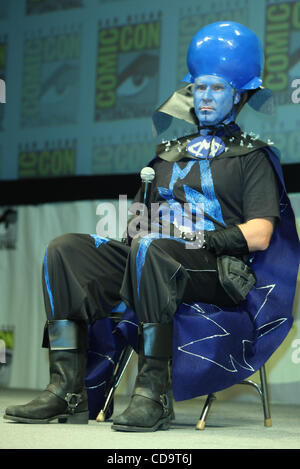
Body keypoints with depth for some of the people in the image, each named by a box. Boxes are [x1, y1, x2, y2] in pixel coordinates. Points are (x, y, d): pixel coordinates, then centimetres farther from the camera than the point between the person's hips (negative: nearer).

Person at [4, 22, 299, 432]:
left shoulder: (251, 154, 11)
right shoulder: (172, 149, 29)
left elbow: (259, 235, -2)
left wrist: (199, 240, -14)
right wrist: (135, 225, 4)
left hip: (217, 274, -6)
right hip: (154, 260, 6)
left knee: (149, 251, -39)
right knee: (65, 249, -17)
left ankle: (153, 394, -39)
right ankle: (68, 391, -26)